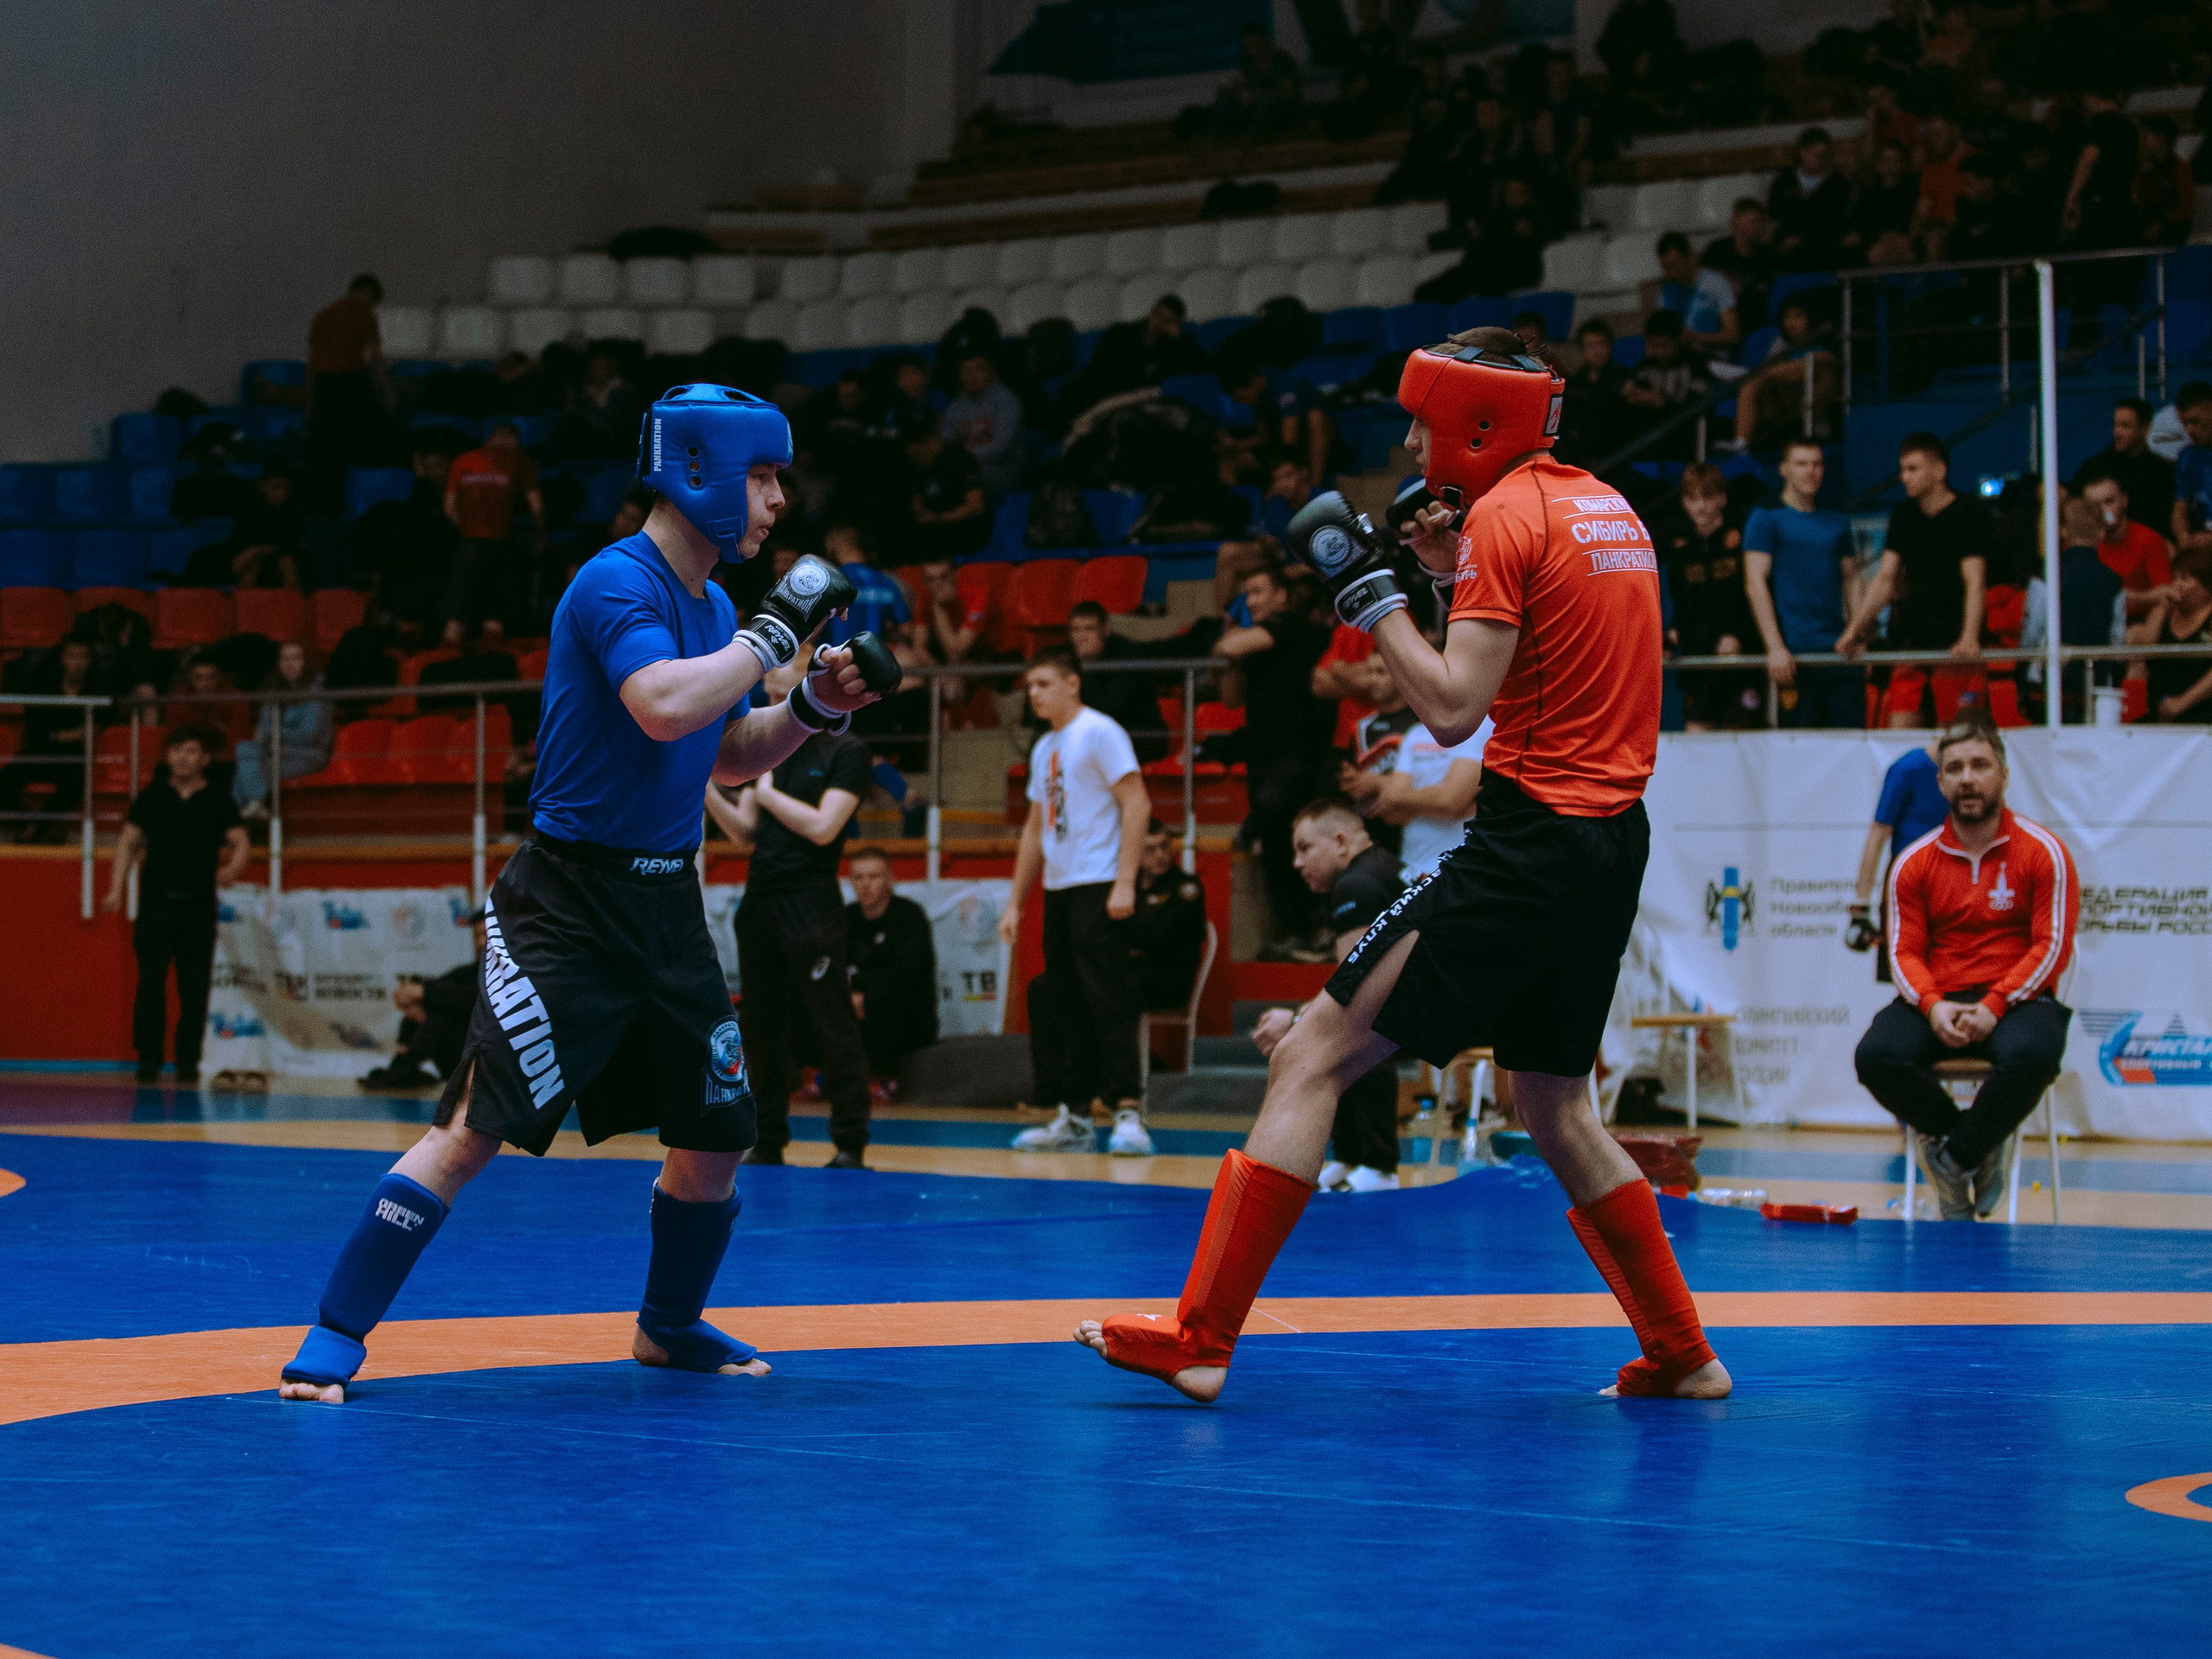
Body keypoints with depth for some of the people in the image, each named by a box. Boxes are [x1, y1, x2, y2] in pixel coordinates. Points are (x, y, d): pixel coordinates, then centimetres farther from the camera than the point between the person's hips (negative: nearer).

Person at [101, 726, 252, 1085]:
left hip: (199, 905, 0)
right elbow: (128, 842, 10)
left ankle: (188, 1061, 10)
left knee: (195, 988, 1)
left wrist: (232, 868, -20)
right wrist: (116, 889, 1)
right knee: (150, 982, -7)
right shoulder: (151, 797, 7)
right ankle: (148, 1058, -3)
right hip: (155, 903, 0)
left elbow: (239, 842, 3)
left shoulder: (218, 801, 5)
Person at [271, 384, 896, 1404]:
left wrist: (812, 708, 6)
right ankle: (336, 1334, -7)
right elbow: (664, 708, -32)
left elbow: (730, 761, 22)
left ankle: (669, 1326, 32)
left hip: (667, 901, 8)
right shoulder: (616, 583, -15)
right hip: (569, 900, -8)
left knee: (715, 1131, 11)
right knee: (476, 1127, -13)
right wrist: (774, 632, -22)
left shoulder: (713, 606, 12)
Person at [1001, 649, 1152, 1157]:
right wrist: (1015, 902, 20)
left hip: (1098, 886, -9)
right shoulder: (1044, 749, 18)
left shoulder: (1099, 733, -7)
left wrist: (1125, 883, -21)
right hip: (1058, 888, 9)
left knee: (1106, 1000, -12)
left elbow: (1137, 805, -14)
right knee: (1063, 1004, 8)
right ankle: (1074, 1116, 13)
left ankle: (1128, 1112, -12)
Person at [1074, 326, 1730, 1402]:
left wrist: (1368, 595, -9)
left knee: (1314, 1057, -9)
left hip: (1530, 840, -9)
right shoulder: (1608, 508, 16)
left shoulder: (1506, 515, -10)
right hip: (1614, 838, 9)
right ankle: (1681, 1354, 25)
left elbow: (1454, 709, -17)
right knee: (1552, 1107, 24)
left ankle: (1201, 1340, -14)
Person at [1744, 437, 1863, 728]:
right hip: (1794, 654, -4)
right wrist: (1775, 647, -14)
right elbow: (1755, 583, -5)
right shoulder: (1767, 519, 3)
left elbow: (1851, 581, 20)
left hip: (1840, 650, 4)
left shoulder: (1837, 523, 18)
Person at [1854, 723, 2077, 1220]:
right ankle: (1980, 1151, -8)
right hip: (1938, 1002, 3)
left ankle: (1956, 1156, -12)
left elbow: (2052, 947, -6)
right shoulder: (1914, 863, 9)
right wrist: (1932, 1006, -16)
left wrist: (1994, 1007, -19)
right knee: (1876, 1056, -29)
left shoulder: (2044, 853, 0)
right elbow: (1905, 951, 6)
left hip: (2016, 1000, -2)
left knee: (2032, 1055, -38)